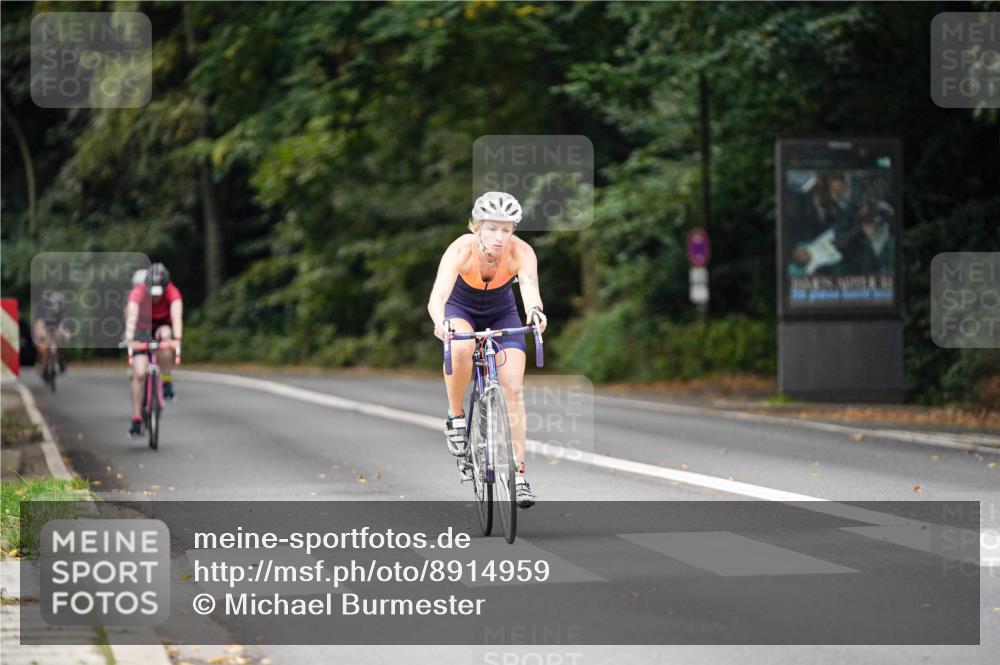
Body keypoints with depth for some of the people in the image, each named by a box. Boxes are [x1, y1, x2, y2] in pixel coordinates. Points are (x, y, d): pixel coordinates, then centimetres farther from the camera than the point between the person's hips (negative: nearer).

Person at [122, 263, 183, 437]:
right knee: (139, 374, -15)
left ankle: (167, 382, -20)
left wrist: (177, 340, -59)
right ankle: (136, 420, -6)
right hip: (142, 330, 0)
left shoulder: (172, 292, -29)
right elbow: (132, 316, -43)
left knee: (165, 334, -37)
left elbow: (176, 315, -43)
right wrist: (129, 339, -59)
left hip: (162, 326, 0)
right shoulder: (138, 292, -30)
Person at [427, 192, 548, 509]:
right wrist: (441, 323, -66)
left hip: (501, 314, 2)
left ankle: (518, 474, -7)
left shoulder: (521, 252, -29)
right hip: (460, 310, -2)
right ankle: (455, 417, -15)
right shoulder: (461, 250, -33)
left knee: (514, 390, -13)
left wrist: (535, 311, -69)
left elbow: (530, 287, -46)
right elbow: (437, 297, -45)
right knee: (461, 347, -37)